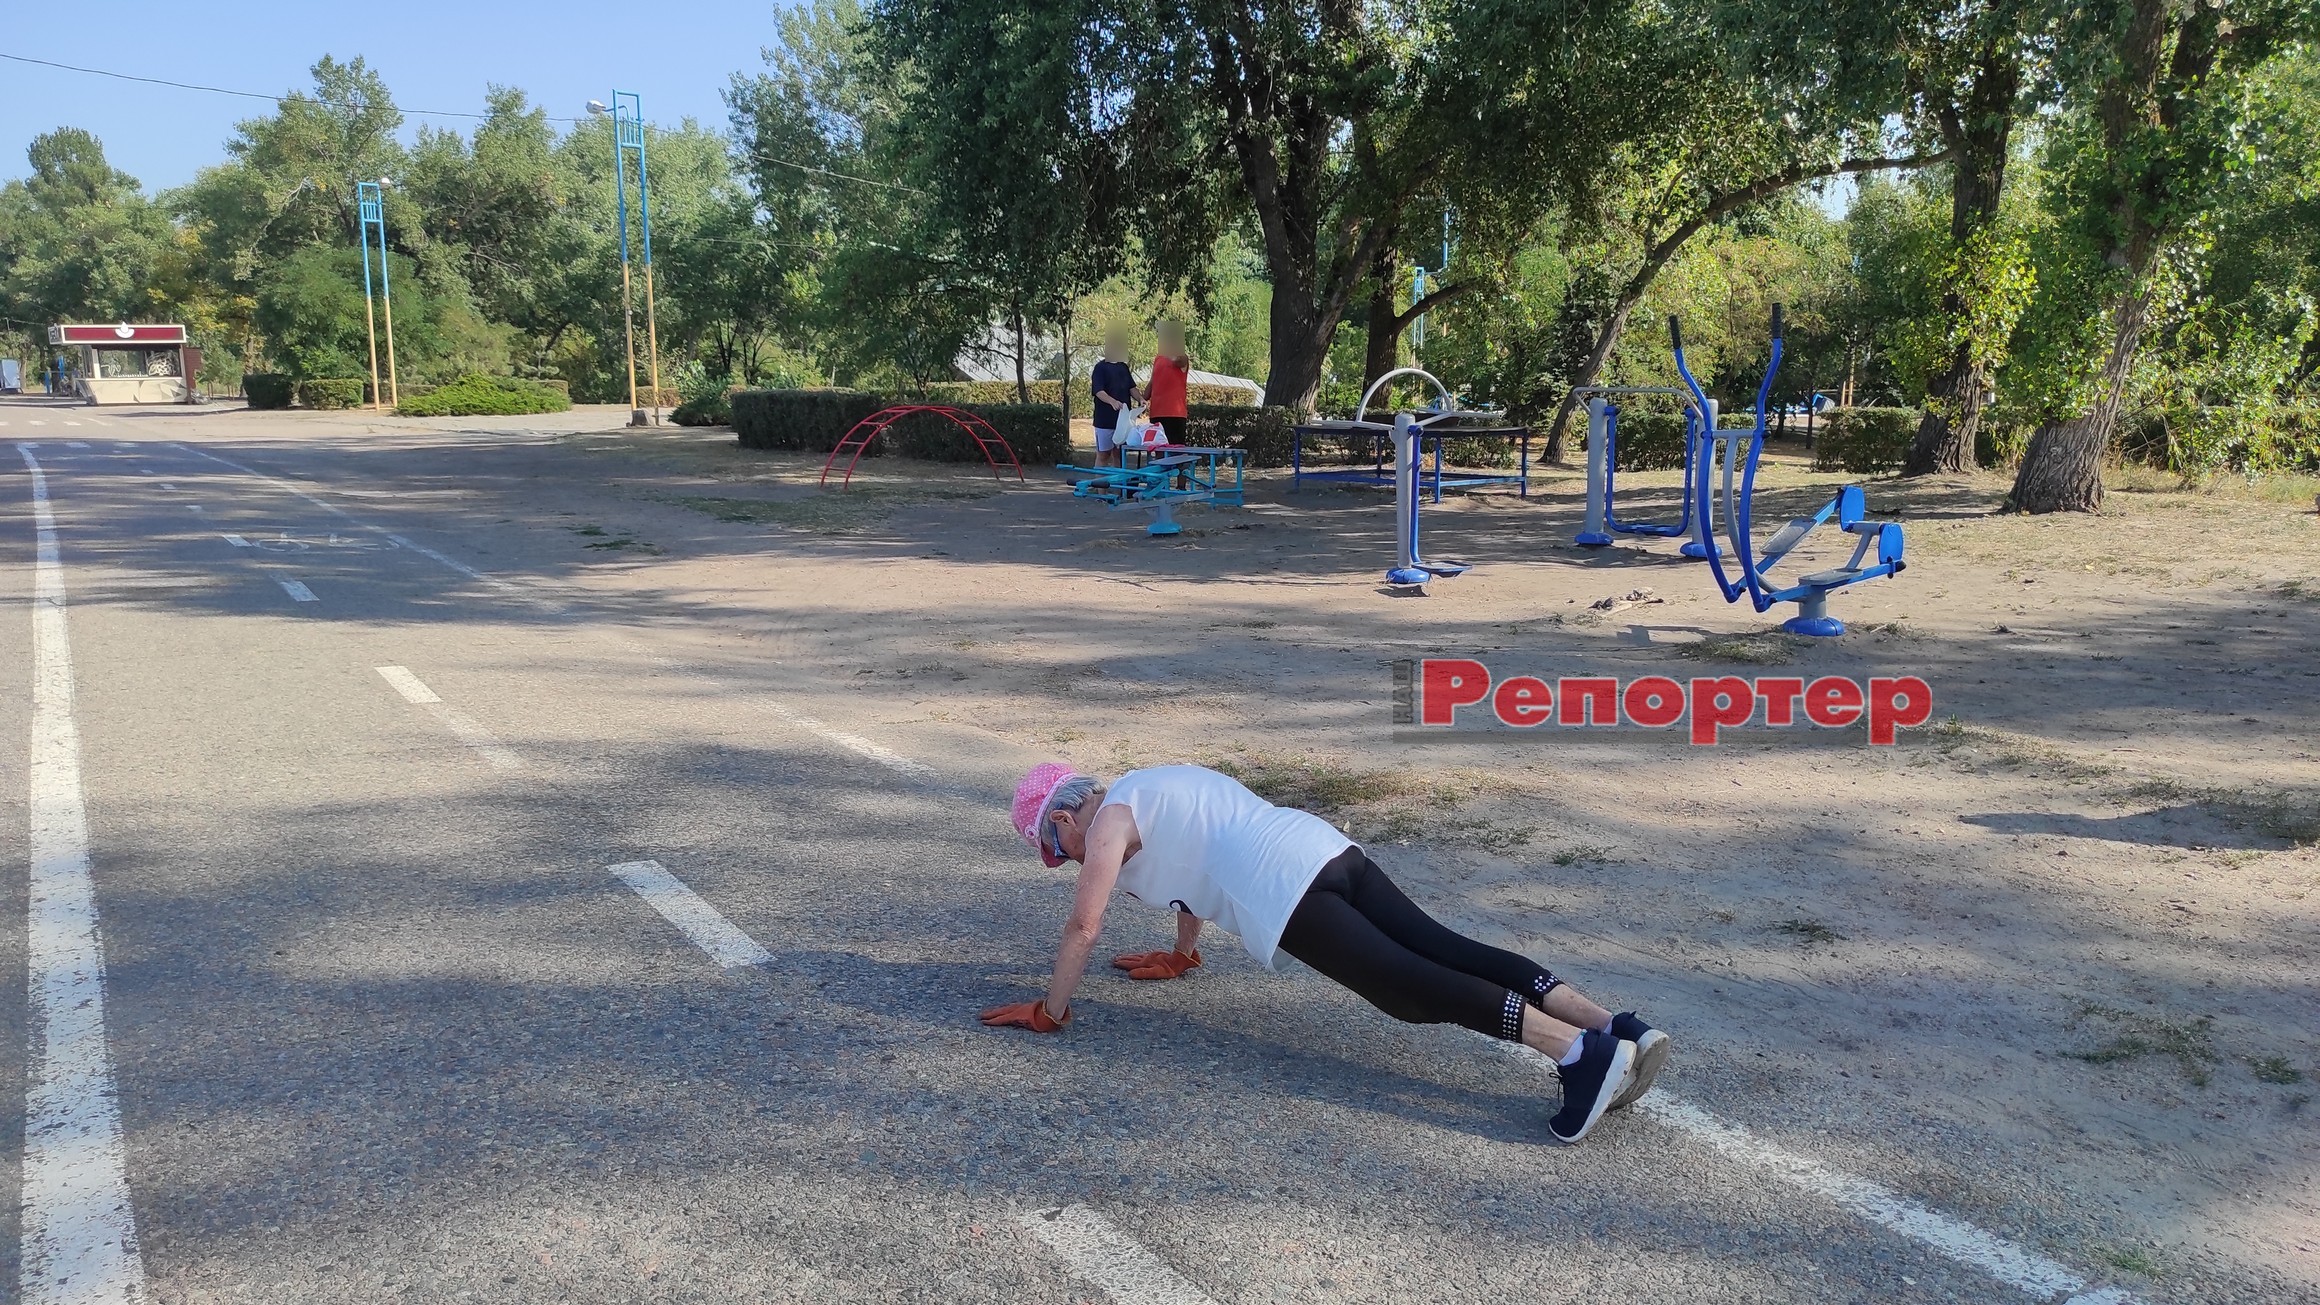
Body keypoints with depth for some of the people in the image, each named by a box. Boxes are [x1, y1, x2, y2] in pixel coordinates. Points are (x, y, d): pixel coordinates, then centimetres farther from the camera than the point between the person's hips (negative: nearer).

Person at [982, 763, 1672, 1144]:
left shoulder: (1108, 820, 7)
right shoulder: (1151, 793, 34)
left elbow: (1083, 927, 1)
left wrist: (1048, 1012, 11)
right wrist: (1179, 957, 55)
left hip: (1281, 888, -9)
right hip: (1328, 849, 9)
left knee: (1410, 988, -18)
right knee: (1448, 952, -3)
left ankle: (1582, 1052, -33)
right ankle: (1617, 1029, -15)